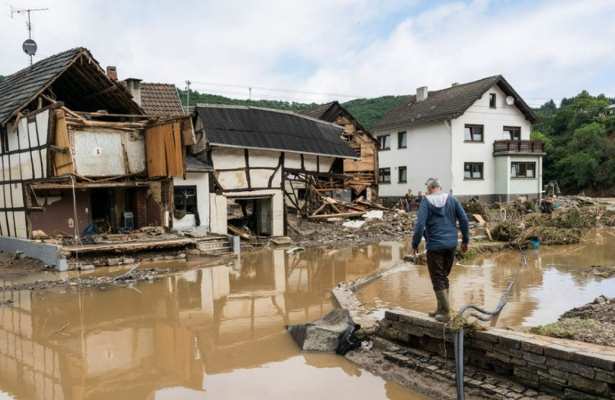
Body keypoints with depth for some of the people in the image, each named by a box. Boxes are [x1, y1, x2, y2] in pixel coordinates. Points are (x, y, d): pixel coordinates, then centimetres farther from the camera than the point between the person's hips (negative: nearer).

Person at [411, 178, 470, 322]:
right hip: (451, 244, 5)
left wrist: (415, 244, -5)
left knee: (438, 279, 4)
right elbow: (464, 219, 1)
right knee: (443, 277, 17)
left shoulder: (426, 201, -7)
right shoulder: (451, 199, 3)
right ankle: (440, 309, 22)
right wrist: (465, 240, 11)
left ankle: (445, 312, 4)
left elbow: (420, 224, -15)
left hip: (435, 246, -5)